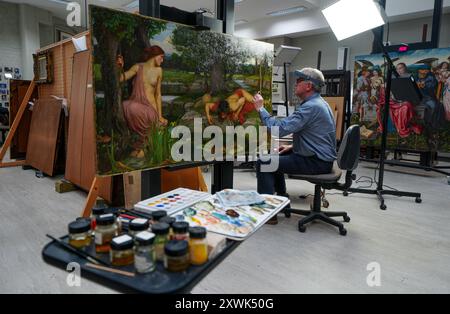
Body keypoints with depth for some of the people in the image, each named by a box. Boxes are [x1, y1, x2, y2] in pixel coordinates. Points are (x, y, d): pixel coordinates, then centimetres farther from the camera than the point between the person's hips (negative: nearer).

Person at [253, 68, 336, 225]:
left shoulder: (311, 107, -22)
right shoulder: (318, 103, 12)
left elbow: (279, 129, -27)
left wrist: (261, 108, -16)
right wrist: (292, 146, 11)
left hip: (317, 162, -11)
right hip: (320, 157, 11)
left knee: (263, 163, -13)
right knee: (274, 156, 23)